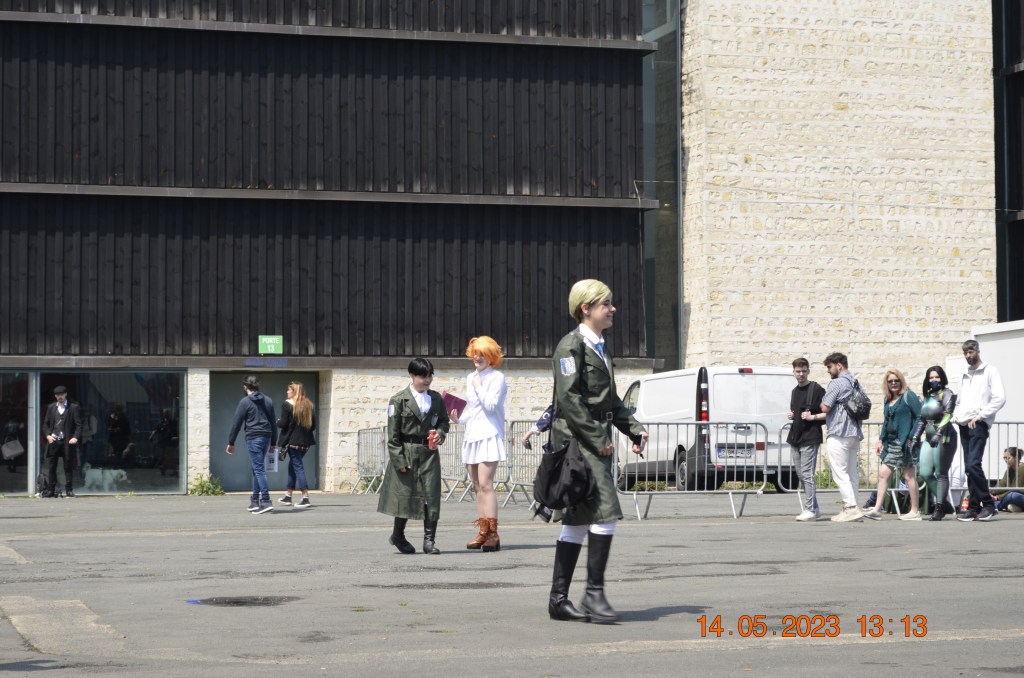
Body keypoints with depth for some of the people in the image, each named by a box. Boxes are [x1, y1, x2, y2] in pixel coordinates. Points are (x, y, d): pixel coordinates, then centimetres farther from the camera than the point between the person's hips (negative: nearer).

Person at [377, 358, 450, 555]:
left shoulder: (437, 399, 10)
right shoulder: (399, 400, -4)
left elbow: (443, 420, 21)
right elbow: (393, 433, -5)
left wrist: (440, 433, -3)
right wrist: (399, 459, -11)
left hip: (429, 453, 4)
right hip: (407, 452, -4)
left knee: (432, 495, -2)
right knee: (406, 495, 2)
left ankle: (429, 539, 4)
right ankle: (398, 536, 22)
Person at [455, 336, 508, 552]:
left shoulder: (497, 378, -3)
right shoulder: (470, 378, 18)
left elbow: (491, 406, -11)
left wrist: (479, 387, -8)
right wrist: (459, 418, 9)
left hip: (489, 435, -8)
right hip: (471, 435, 8)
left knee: (485, 484, -15)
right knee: (477, 486, 7)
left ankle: (493, 534, -15)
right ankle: (484, 533, 10)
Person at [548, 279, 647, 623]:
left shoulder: (600, 347, 20)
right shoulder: (571, 346, -9)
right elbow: (568, 399, -17)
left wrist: (634, 429, 11)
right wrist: (598, 440, -17)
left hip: (597, 443, 9)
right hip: (577, 440, -9)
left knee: (577, 522, 9)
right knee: (605, 513, -15)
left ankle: (559, 599, 12)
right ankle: (594, 593, -10)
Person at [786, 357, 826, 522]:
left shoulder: (816, 389, -7)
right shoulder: (794, 391, 17)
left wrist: (813, 417, -18)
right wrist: (791, 416, 11)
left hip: (810, 438, -8)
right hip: (795, 438, 8)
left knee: (807, 474, -10)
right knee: (802, 475, 9)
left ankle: (809, 510, -8)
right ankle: (815, 508, 16)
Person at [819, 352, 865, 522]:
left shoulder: (837, 383, -11)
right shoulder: (854, 383, 17)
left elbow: (825, 408, -16)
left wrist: (822, 399, 8)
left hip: (839, 434, -9)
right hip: (854, 434, 9)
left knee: (840, 473, -9)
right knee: (851, 473, 10)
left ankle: (851, 507, -16)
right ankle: (851, 508, 9)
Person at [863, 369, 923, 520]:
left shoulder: (908, 396, -6)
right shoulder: (888, 400, 16)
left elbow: (921, 416, -12)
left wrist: (912, 438, -16)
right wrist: (881, 440, 16)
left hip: (906, 442, -8)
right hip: (891, 444, 8)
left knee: (909, 476, -3)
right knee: (883, 473, 2)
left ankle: (915, 511, 3)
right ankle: (877, 509, 1)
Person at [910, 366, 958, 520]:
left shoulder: (947, 394, -4)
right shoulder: (927, 396, 17)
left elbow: (947, 415, -17)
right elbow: (922, 420, 22)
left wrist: (938, 434, -28)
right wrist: (915, 438, 15)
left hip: (944, 438, -7)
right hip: (929, 438, 7)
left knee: (941, 474, -5)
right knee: (925, 473, -2)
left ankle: (939, 507, 0)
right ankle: (945, 503, 9)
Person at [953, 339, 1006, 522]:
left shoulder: (990, 372, 0)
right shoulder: (965, 375, 21)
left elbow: (1000, 399, -10)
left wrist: (979, 415, -14)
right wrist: (956, 415, 8)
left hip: (979, 425, -7)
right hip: (964, 425, 7)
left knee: (973, 464, -18)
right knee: (969, 468, 4)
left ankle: (988, 504, -9)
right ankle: (974, 508, 6)